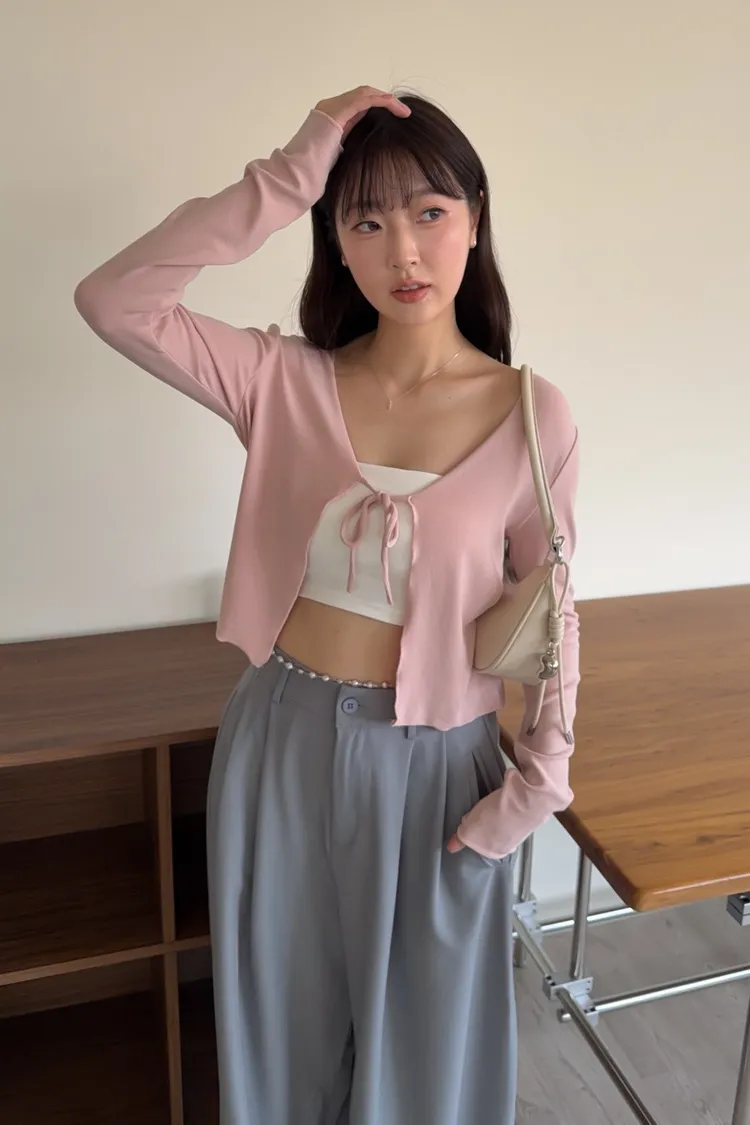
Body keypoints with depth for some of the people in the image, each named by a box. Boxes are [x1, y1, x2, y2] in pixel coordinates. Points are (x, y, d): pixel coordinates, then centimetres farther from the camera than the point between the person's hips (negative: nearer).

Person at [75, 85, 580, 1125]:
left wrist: (540, 780, -5)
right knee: (282, 1015, 25)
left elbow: (551, 611, -3)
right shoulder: (284, 381, -8)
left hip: (436, 763, -1)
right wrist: (285, 180, -22)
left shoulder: (532, 414, -11)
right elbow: (113, 300, -20)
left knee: (427, 1034, 22)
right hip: (282, 740, 2)